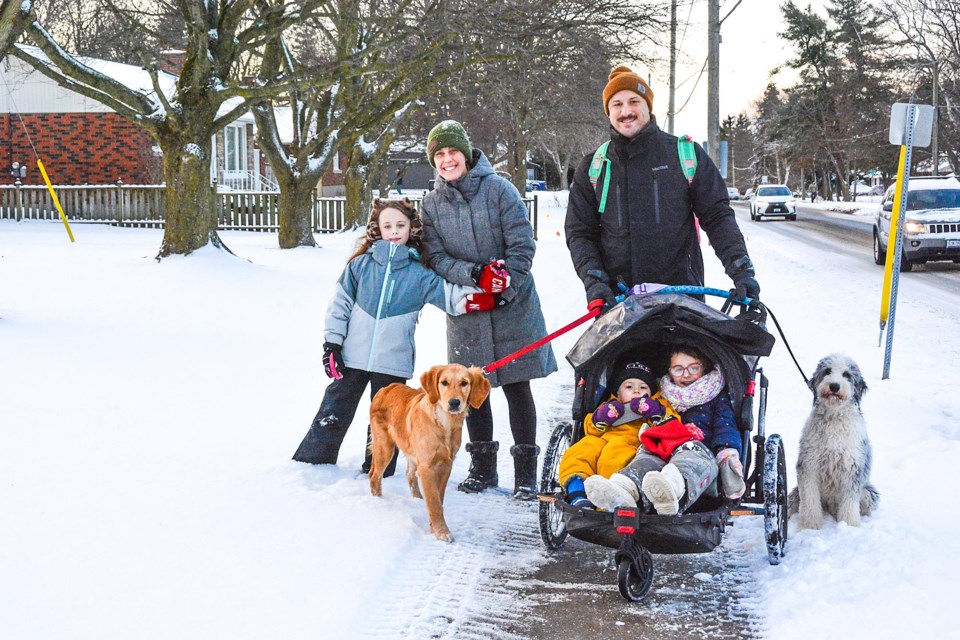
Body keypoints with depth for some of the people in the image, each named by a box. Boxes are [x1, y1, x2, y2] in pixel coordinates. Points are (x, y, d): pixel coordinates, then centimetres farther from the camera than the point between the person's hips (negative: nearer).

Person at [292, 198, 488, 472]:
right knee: (333, 415, 7)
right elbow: (340, 303, 5)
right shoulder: (360, 264, 2)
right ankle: (308, 463, 19)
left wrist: (482, 294, -20)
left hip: (393, 362, 1)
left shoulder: (420, 274, 3)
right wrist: (332, 342, 1)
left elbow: (451, 295, -2)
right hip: (351, 357, 0)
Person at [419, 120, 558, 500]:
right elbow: (436, 257, -3)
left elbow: (522, 245, -8)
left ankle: (525, 472, 7)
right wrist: (474, 275, -19)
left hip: (512, 306, -3)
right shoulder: (431, 204, 4)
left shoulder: (498, 189, -6)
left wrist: (503, 288, -17)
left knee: (516, 387, -1)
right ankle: (483, 467, 23)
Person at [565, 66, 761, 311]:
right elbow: (579, 233, 9)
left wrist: (741, 270, -9)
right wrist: (594, 281, -8)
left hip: (683, 294, -1)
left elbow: (717, 216, 4)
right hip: (615, 299, 1)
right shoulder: (592, 169, 9)